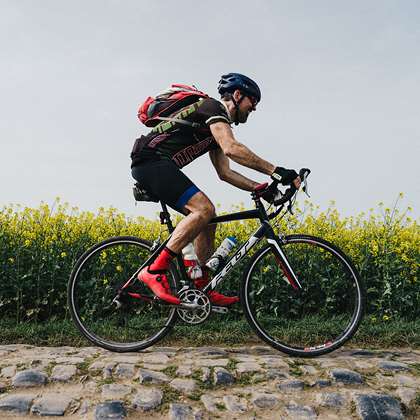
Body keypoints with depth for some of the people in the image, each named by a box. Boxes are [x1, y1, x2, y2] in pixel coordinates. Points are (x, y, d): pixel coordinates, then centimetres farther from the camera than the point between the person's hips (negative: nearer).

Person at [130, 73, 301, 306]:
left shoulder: (216, 128, 23)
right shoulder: (213, 107, -7)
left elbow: (225, 172, 21)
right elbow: (232, 148, -25)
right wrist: (276, 171, -26)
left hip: (151, 167, 10)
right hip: (152, 160, -10)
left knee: (207, 217, 8)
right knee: (204, 209, -23)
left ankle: (203, 289, 9)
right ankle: (154, 271, -23)